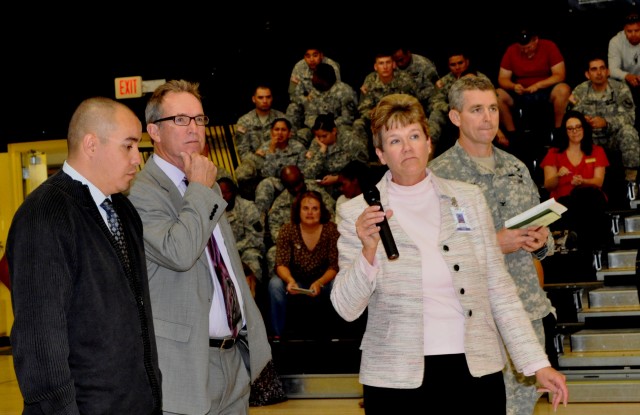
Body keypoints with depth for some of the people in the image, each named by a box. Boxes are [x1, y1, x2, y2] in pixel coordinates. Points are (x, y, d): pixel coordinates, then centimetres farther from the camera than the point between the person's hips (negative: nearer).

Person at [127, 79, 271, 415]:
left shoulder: (207, 186, 15)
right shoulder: (141, 192, -13)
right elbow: (179, 253, -29)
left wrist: (253, 336, 19)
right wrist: (201, 189, -17)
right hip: (188, 361, -8)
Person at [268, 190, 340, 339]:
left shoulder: (331, 230, -12)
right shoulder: (288, 230, -11)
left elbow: (334, 266, -15)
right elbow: (281, 264, -16)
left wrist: (319, 283, -35)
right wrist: (290, 280, -39)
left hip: (322, 283, 0)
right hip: (296, 284, 0)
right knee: (275, 284, -28)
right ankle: (278, 333, -15)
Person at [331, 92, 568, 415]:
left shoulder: (469, 198, 5)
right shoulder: (357, 213, -1)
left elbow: (498, 288, 7)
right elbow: (346, 309, -5)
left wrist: (537, 363, 2)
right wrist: (368, 251, -21)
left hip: (476, 371, 2)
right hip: (398, 379, -2)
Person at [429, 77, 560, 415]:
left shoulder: (516, 168, 12)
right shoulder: (439, 175, -7)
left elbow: (540, 233, 20)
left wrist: (541, 241, -3)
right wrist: (494, 245, -19)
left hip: (530, 310, 6)